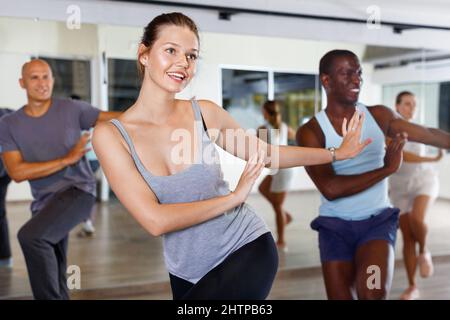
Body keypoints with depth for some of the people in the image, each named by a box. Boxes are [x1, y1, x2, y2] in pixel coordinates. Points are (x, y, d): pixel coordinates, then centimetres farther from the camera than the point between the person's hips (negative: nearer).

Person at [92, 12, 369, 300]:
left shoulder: (205, 113, -8)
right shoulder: (110, 135, -12)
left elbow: (268, 154, 8)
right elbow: (155, 220, -20)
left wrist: (337, 153, 13)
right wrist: (234, 197, -18)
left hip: (247, 248, -1)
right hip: (187, 273, 1)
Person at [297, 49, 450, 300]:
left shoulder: (380, 116, 2)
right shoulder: (311, 131, -9)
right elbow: (331, 189, -20)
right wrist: (386, 169, -17)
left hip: (378, 220, 1)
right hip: (336, 225, -1)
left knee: (374, 293, -26)